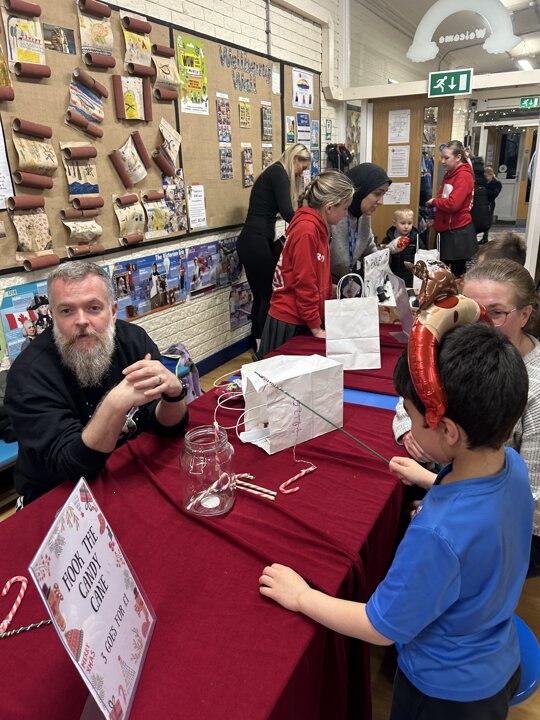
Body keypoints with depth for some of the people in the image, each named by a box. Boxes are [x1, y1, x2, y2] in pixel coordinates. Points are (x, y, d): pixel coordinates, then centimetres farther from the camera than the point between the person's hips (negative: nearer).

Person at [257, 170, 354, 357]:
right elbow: (304, 283, -21)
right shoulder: (307, 230, -21)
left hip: (302, 319, 9)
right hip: (289, 322, -9)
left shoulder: (317, 227, 8)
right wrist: (316, 328, -14)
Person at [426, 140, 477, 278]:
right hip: (446, 229, 9)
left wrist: (433, 201, -9)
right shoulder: (449, 174, 12)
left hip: (458, 232, -9)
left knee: (458, 273, 2)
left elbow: (452, 204, -26)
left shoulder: (464, 176, -16)